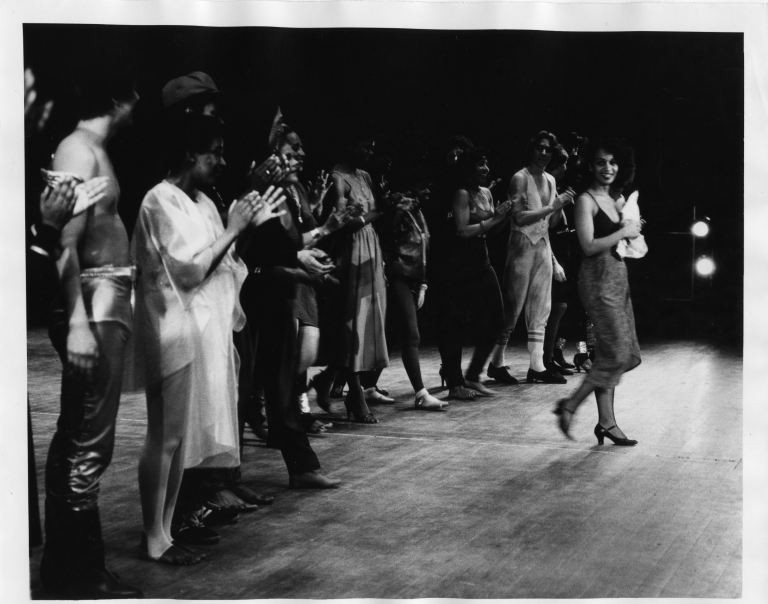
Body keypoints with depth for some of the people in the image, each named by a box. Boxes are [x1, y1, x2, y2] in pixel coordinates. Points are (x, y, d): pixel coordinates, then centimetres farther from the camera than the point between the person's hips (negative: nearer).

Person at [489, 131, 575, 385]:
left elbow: (550, 222, 15)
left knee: (540, 310, 6)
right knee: (513, 307, -3)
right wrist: (551, 207, -18)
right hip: (523, 245, -7)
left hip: (543, 247, 7)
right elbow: (519, 217, -16)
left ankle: (537, 366, 9)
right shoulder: (520, 178, -8)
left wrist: (561, 206, -3)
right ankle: (497, 363, 6)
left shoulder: (550, 181, 13)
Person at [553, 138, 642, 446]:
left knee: (620, 354, 8)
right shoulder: (586, 201, -9)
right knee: (616, 354, -11)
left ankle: (606, 422, 14)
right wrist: (623, 232, -13)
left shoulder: (619, 199, 15)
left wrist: (634, 229, 6)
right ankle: (570, 405, 1)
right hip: (598, 279, -9)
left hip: (619, 277, 9)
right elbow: (589, 246, -18)